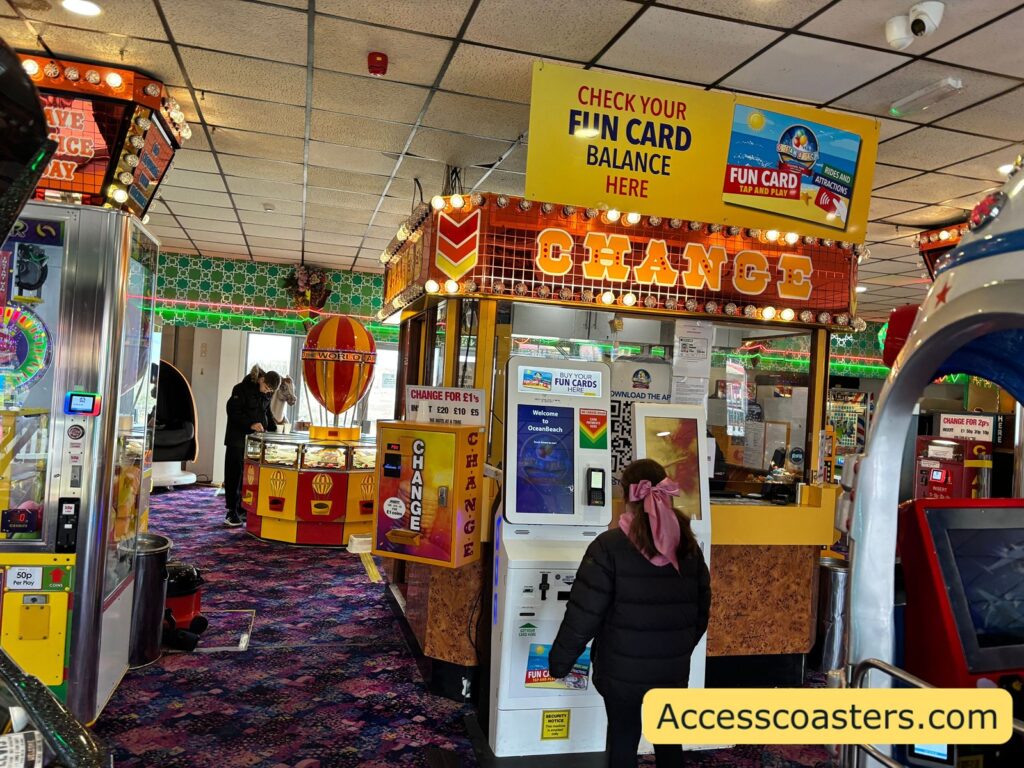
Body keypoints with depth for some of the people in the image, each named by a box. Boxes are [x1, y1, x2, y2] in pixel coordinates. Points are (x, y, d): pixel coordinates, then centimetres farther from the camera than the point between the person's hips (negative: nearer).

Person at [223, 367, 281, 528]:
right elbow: (233, 412, -13)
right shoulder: (242, 389, -11)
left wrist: (272, 428, 2)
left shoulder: (268, 394, 8)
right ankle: (232, 512, 2)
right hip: (238, 438, -6)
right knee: (235, 474, -3)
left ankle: (244, 508, 16)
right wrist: (250, 424, -24)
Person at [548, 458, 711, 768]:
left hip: (622, 669, -4)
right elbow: (701, 609, 9)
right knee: (669, 738, 20)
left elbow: (584, 613, -15)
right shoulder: (687, 546, 0)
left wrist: (559, 660, -3)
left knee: (622, 739, 13)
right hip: (673, 668, 4)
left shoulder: (610, 545, -16)